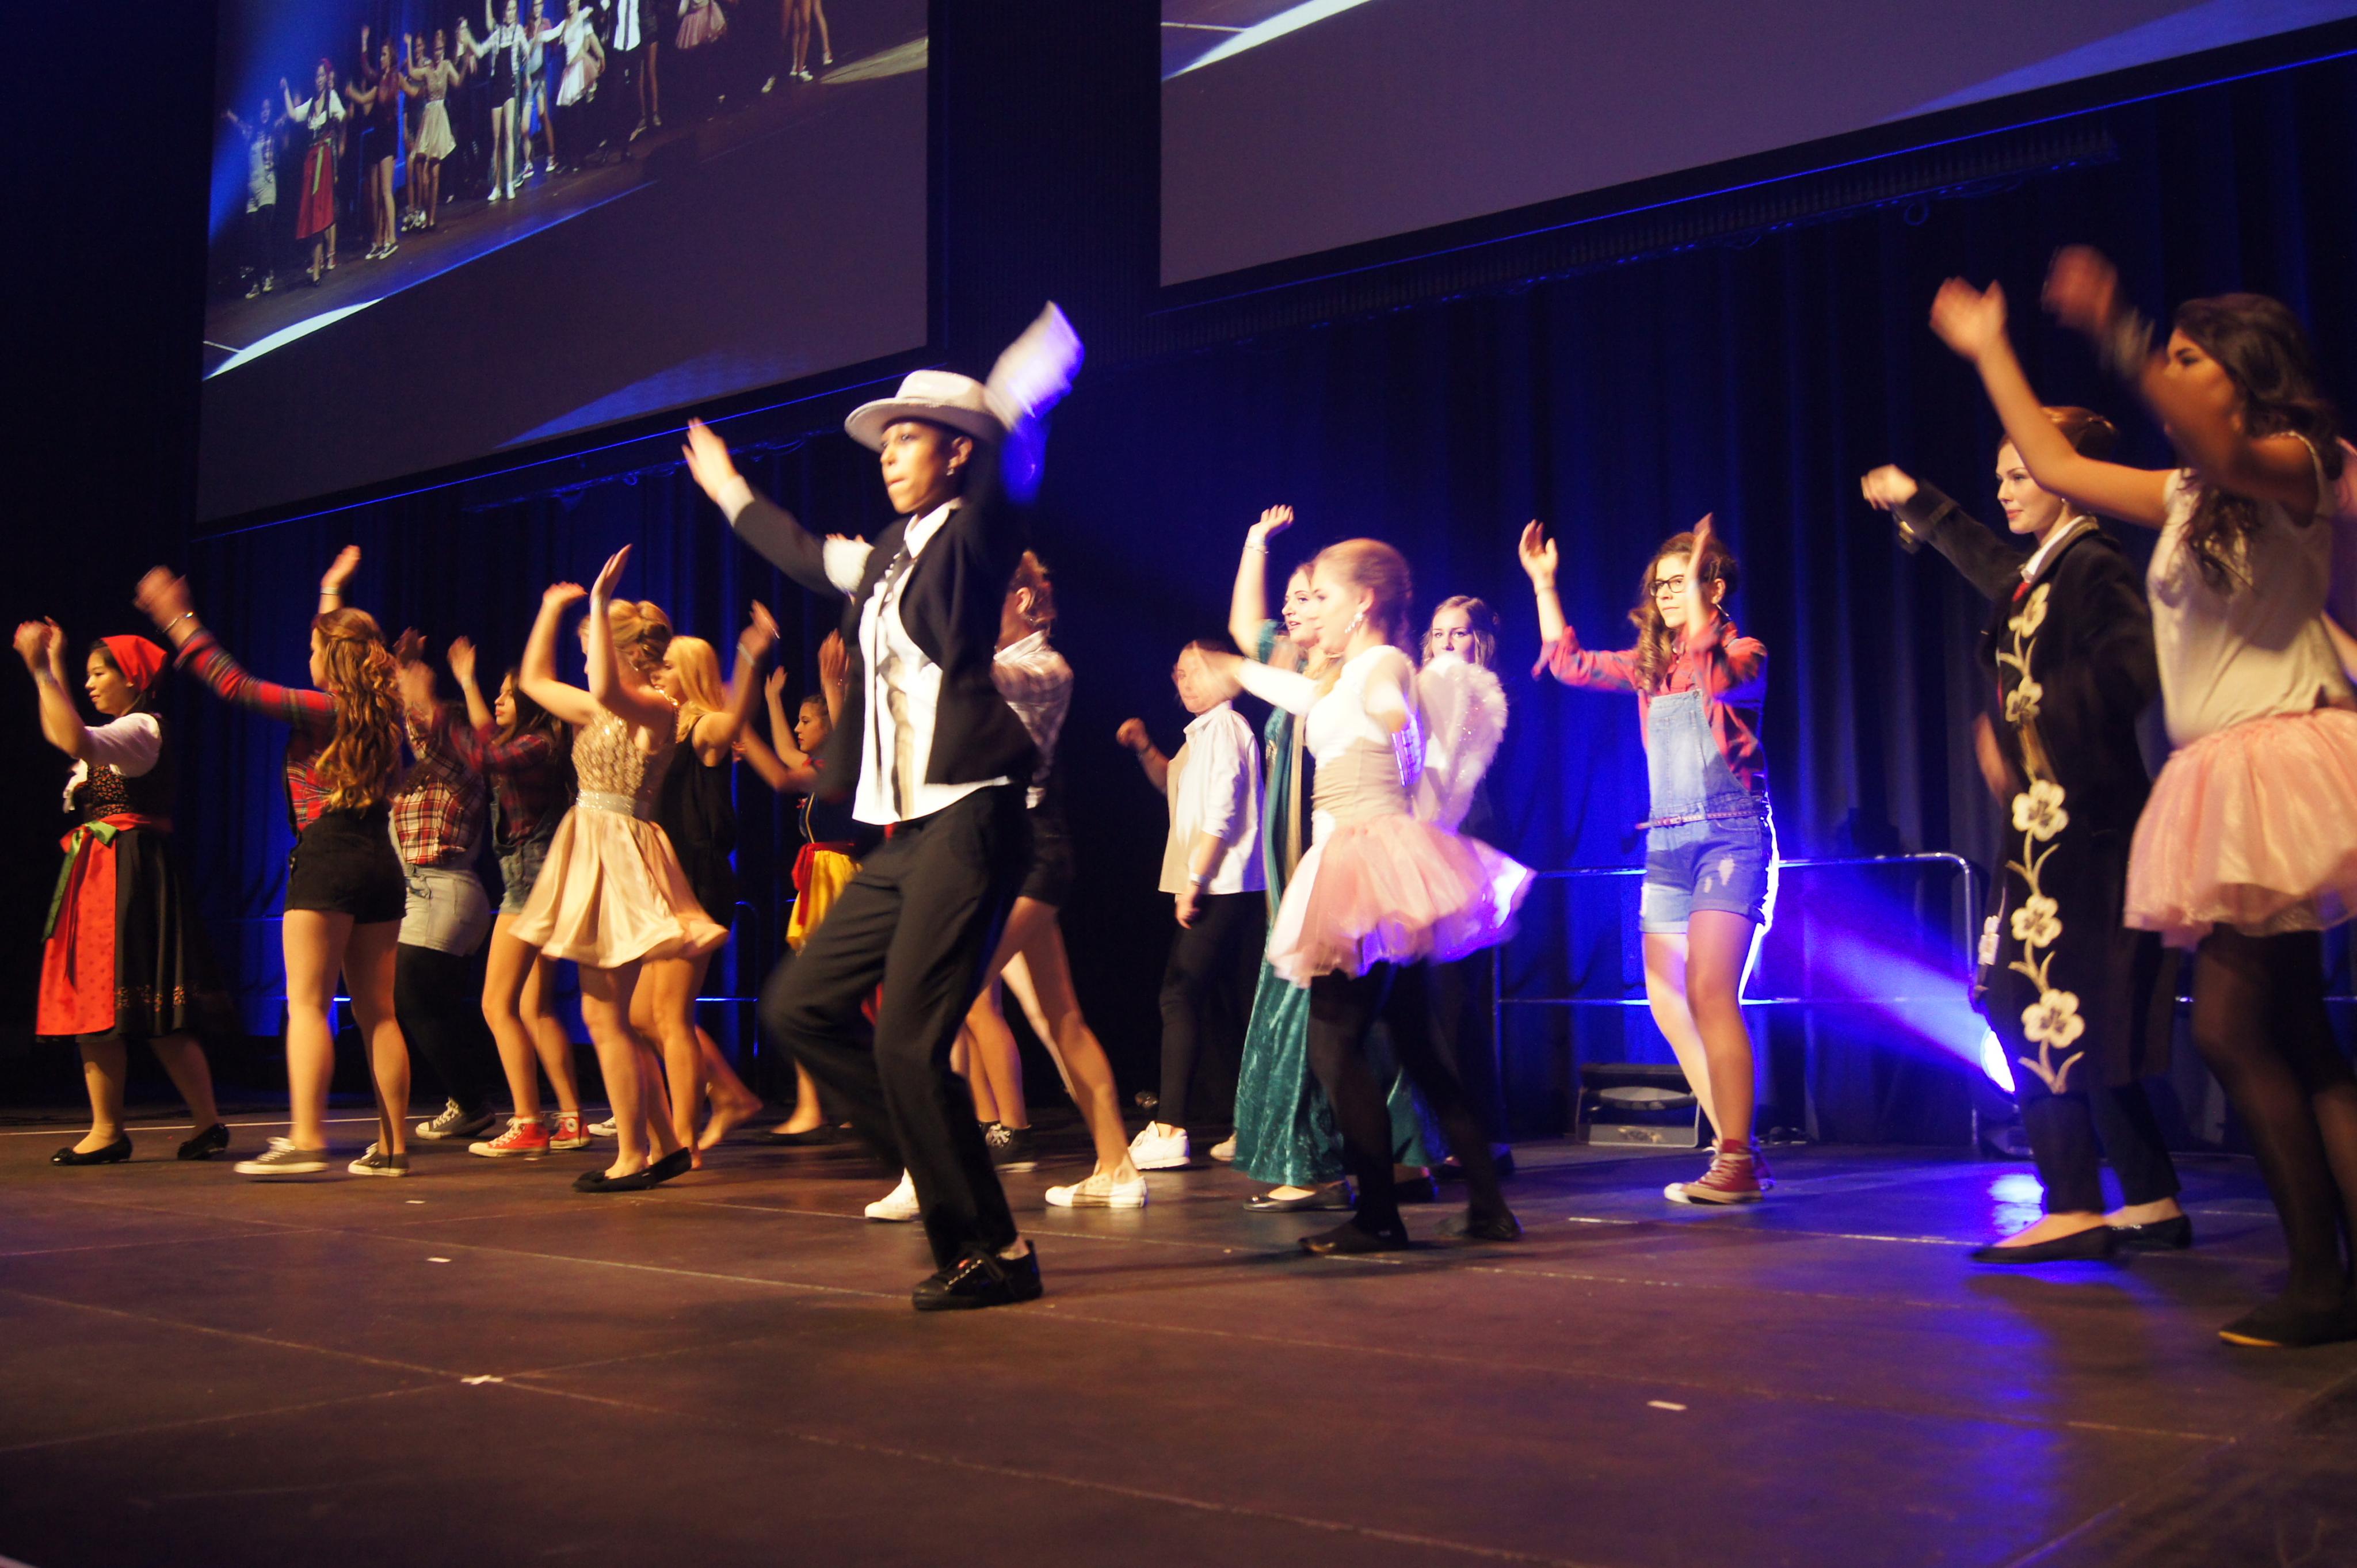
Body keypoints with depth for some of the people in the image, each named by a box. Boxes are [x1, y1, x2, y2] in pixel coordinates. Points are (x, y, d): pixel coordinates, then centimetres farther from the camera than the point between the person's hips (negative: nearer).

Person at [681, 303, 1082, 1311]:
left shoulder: (973, 536, -2)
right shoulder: (887, 555, 20)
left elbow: (1009, 443, -21)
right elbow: (810, 557, 39)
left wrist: (1042, 354, -35)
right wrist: (727, 489, 51)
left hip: (969, 822, -9)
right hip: (904, 837, 9)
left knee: (907, 1042, -12)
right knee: (798, 1009, 10)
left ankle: (990, 1250, 2)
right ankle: (940, 1166, 17)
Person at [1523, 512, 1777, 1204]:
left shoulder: (1743, 653, -2)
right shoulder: (1649, 667, 16)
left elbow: (1714, 678, -23)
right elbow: (1569, 663, 15)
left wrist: (1697, 597, -25)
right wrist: (1543, 584, 11)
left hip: (1730, 838, -7)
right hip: (1668, 844, 7)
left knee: (1709, 993, -19)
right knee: (1668, 1002, 5)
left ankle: (1736, 1163, -15)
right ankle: (1735, 1150, 14)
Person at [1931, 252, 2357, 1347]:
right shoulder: (2188, 501, 20)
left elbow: (2225, 453, -28)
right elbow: (2057, 466, 26)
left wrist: (2117, 336, -38)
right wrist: (1989, 352, 29)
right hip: (2222, 780, 9)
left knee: (2230, 1029, -12)